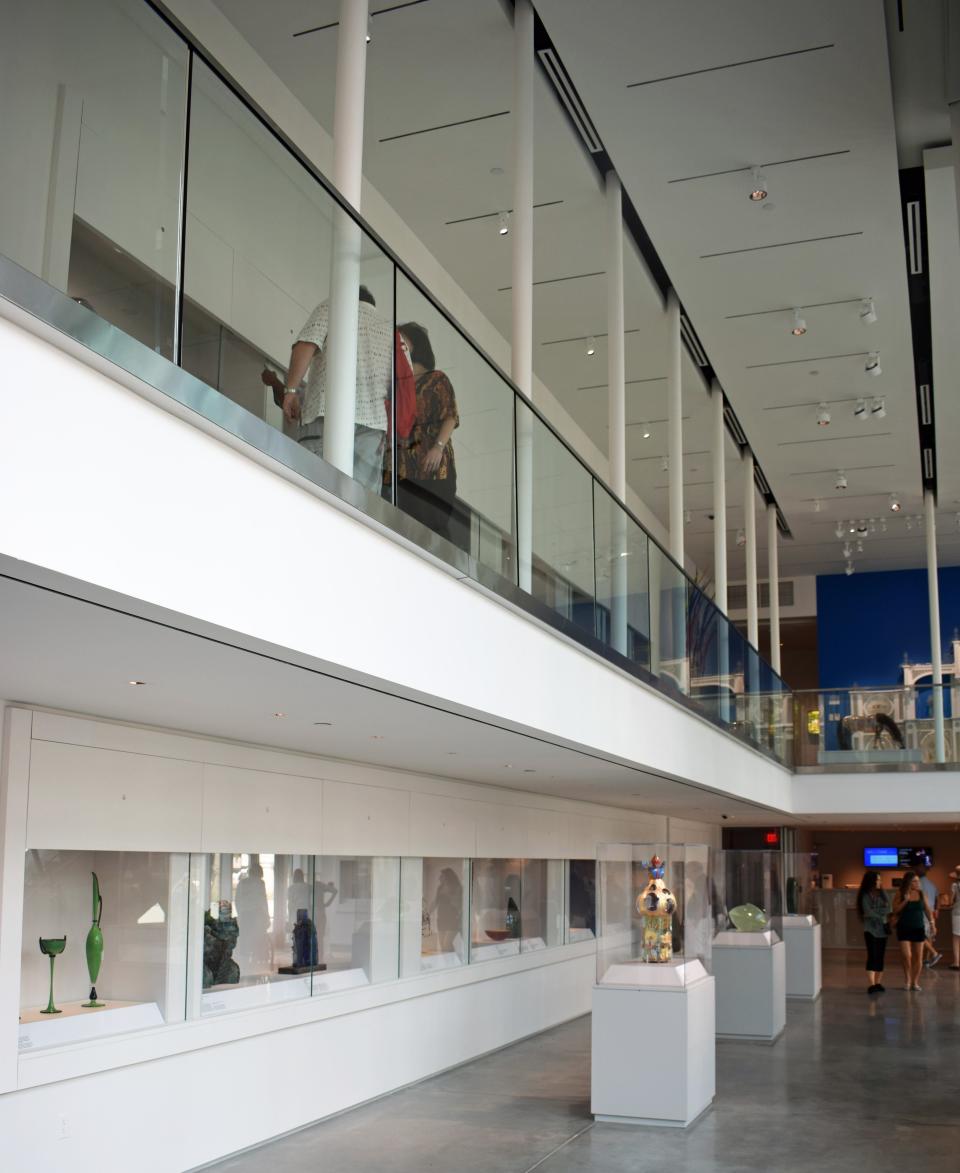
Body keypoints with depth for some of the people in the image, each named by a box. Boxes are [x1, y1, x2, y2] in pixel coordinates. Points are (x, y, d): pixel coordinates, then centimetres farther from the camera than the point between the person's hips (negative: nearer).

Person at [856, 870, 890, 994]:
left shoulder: (882, 893, 9)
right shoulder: (865, 896, -5)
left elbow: (888, 909, 1)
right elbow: (868, 912, -11)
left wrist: (876, 911, -12)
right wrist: (881, 917, -1)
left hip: (882, 929, 5)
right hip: (871, 929, -5)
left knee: (880, 957, 5)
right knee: (872, 957, -11)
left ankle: (878, 983, 10)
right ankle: (872, 985, -15)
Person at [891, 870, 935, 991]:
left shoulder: (921, 894, 2)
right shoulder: (900, 895, -5)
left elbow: (927, 910, 7)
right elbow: (895, 910, -7)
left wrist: (932, 923, -1)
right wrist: (905, 901, -17)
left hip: (919, 928, 2)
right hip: (904, 928, -2)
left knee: (918, 956, 3)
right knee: (906, 956, -9)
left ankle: (915, 982, 17)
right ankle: (907, 979, 14)